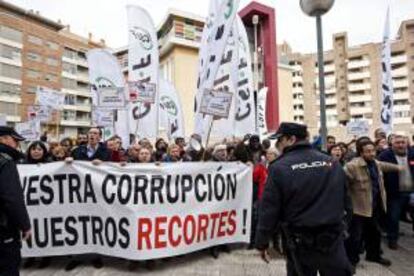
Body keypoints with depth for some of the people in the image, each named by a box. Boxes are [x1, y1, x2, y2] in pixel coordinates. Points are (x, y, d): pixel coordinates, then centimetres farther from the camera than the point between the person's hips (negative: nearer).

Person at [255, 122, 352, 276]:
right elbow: (345, 200, 11)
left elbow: (269, 209, -14)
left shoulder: (279, 168, -14)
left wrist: (262, 242, -3)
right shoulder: (332, 162, 2)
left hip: (300, 242, -3)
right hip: (333, 237, 3)